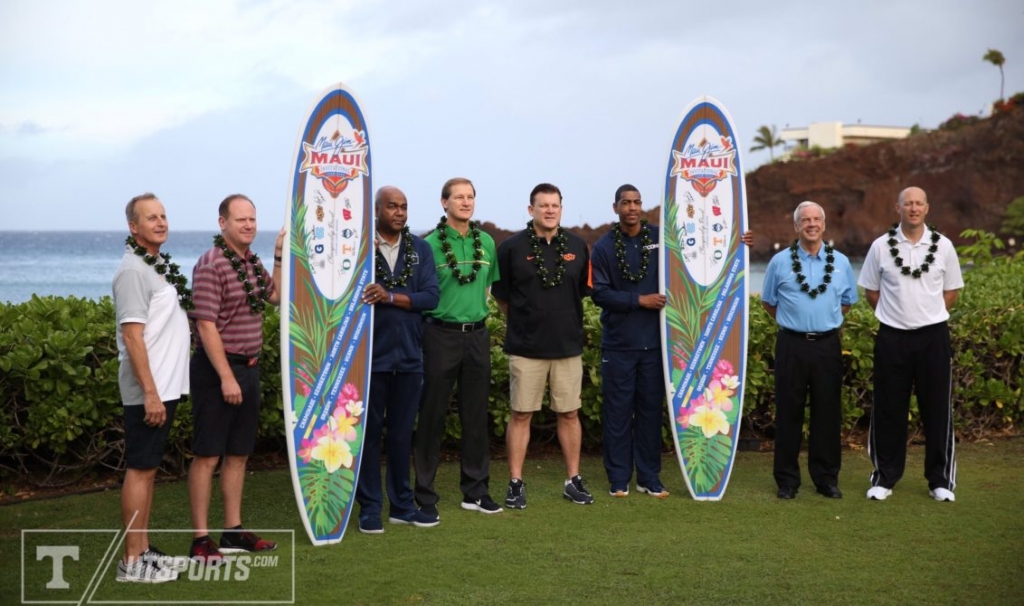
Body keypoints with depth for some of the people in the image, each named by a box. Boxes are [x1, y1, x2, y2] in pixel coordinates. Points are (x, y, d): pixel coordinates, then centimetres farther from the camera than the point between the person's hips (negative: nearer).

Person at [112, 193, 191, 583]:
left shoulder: (159, 266, 14)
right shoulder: (133, 270, -15)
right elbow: (132, 335, -20)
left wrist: (163, 390, 16)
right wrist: (150, 393, -23)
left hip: (166, 386, 9)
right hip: (148, 391, -9)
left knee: (149, 467, 13)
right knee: (140, 469, -4)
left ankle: (143, 550, 21)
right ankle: (132, 562, 2)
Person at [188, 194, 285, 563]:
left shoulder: (251, 262, 9)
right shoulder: (211, 265, -15)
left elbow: (275, 296, 23)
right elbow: (206, 325, -19)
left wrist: (279, 256, 12)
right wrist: (226, 377, -20)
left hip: (248, 367, 8)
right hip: (217, 368, -8)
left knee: (238, 453, 13)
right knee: (208, 456, -3)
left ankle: (233, 532, 23)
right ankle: (201, 540, 3)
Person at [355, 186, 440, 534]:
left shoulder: (420, 249, 7)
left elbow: (430, 296, -5)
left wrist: (390, 297, -16)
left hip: (409, 355, 3)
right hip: (370, 355, -3)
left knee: (402, 433, 12)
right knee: (369, 432, 4)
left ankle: (402, 505, 22)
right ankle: (369, 508, 13)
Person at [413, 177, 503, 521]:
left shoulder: (486, 242, 7)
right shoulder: (430, 245, -6)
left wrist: (479, 309, 12)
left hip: (477, 335, 4)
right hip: (441, 335, -4)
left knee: (476, 416, 11)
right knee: (432, 416, 1)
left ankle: (475, 491, 22)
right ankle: (425, 495, 9)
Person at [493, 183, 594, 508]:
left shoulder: (578, 246, 4)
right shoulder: (512, 247, -4)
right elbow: (501, 295, 4)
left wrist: (563, 318, 12)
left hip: (568, 345, 3)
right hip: (525, 347, -2)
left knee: (569, 413, 8)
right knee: (521, 415, 2)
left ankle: (573, 480, 19)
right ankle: (516, 483, 10)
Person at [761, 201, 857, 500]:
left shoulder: (841, 262, 6)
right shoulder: (780, 262, 1)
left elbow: (847, 302, 19)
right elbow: (768, 302, 13)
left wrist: (824, 321, 13)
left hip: (828, 344, 2)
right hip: (791, 345, -1)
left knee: (828, 413, 5)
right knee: (789, 413, 2)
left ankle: (827, 478, 16)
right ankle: (787, 480, 10)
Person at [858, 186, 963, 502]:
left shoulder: (943, 246, 1)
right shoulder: (881, 246, -1)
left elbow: (951, 292, 10)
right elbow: (871, 291, 7)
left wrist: (928, 314, 3)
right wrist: (898, 313, 2)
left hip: (933, 336, 1)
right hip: (892, 336, 0)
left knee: (937, 409, 6)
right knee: (888, 409, 6)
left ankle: (940, 480, 18)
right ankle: (885, 477, 18)